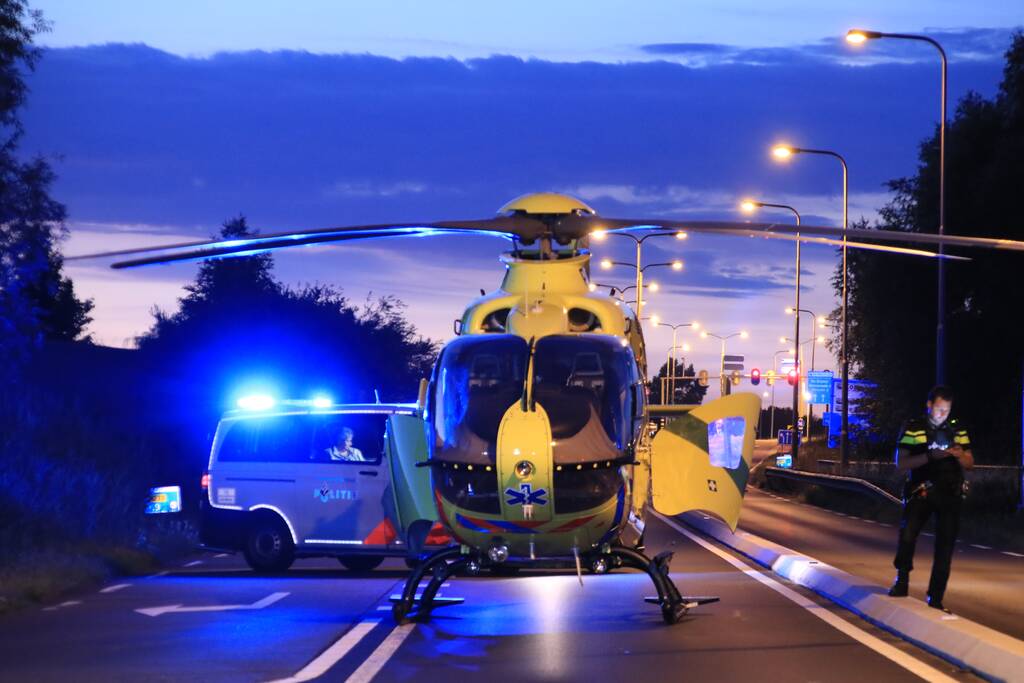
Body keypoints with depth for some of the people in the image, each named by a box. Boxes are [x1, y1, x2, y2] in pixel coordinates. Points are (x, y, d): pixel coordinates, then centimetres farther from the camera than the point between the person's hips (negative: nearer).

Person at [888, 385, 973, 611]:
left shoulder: (957, 429, 10)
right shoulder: (912, 428, 0)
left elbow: (969, 464, 11)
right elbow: (901, 463, -5)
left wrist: (959, 454, -13)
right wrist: (930, 456, -19)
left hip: (949, 494, 3)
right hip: (921, 491, -3)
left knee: (945, 546, 0)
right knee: (907, 535, -22)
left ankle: (936, 599, 9)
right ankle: (902, 580, 2)